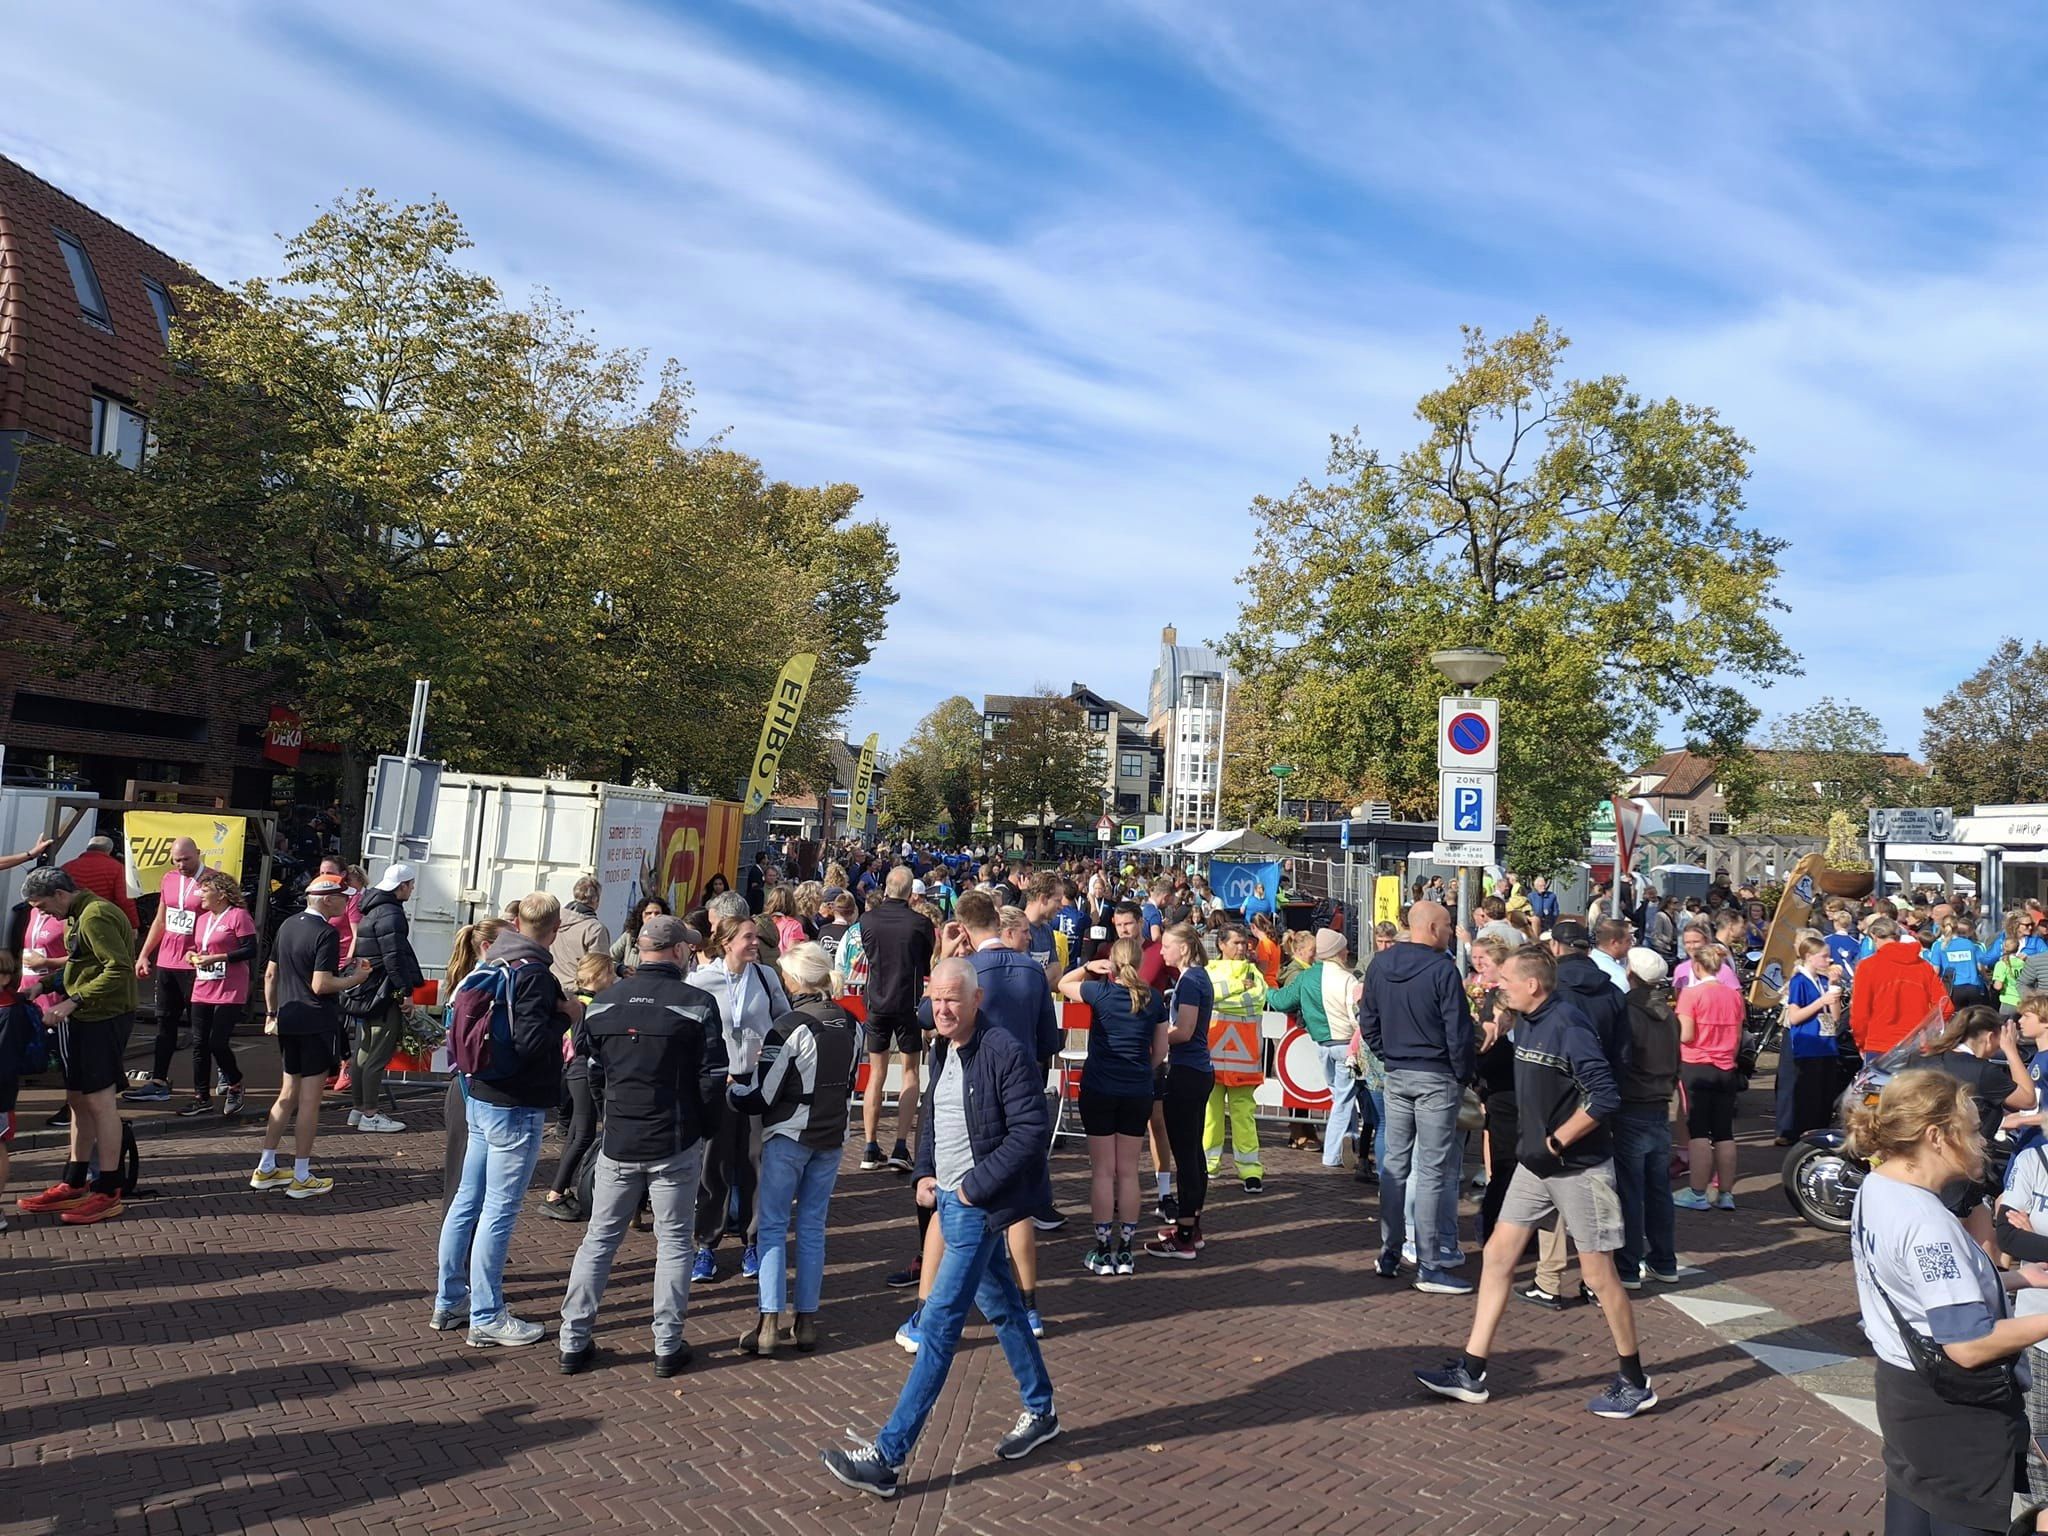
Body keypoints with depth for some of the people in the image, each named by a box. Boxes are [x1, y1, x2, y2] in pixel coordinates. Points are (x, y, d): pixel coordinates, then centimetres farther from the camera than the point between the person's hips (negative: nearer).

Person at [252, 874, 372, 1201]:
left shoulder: (288, 925, 9)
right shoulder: (326, 933, -16)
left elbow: (270, 974, 14)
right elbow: (321, 985, -21)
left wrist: (271, 1013, 21)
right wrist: (356, 978, -7)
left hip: (288, 1022, 8)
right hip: (317, 1025, -8)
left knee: (288, 1094, 18)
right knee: (309, 1099, 0)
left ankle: (265, 1169, 22)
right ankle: (301, 1177, 6)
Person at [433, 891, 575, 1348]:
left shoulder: (493, 964, 8)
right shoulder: (536, 974, -18)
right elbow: (531, 1041, -26)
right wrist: (567, 1014, -11)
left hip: (479, 1099, 9)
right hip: (516, 1107, -9)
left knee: (468, 1199, 17)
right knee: (499, 1211, -1)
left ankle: (449, 1301, 29)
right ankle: (487, 1319, 7)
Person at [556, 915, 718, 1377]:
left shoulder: (603, 1001, -1)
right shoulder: (698, 1003, -12)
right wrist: (703, 1126, 7)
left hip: (617, 1143, 3)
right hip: (676, 1145, -3)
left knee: (599, 1238, 15)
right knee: (674, 1241, 9)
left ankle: (573, 1342, 19)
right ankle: (668, 1347, 14)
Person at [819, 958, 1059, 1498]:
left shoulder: (1004, 1052, -19)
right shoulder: (941, 1051, 8)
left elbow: (1029, 1130, -20)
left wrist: (976, 1185, -18)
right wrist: (924, 1173, 7)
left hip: (977, 1207, -9)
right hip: (950, 1200, 9)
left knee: (939, 1324, -7)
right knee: (999, 1305, 20)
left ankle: (888, 1456, -3)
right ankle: (1040, 1411, 36)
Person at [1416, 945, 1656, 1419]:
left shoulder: (1568, 1026, -21)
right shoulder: (1526, 1022, 6)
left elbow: (1605, 1098, -26)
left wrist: (1554, 1143, -20)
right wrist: (1535, 1142, 10)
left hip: (1579, 1167, -9)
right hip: (1536, 1163, 9)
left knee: (1598, 1275, 3)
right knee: (1498, 1256, 7)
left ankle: (1635, 1384, 23)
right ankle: (1471, 1374, 13)